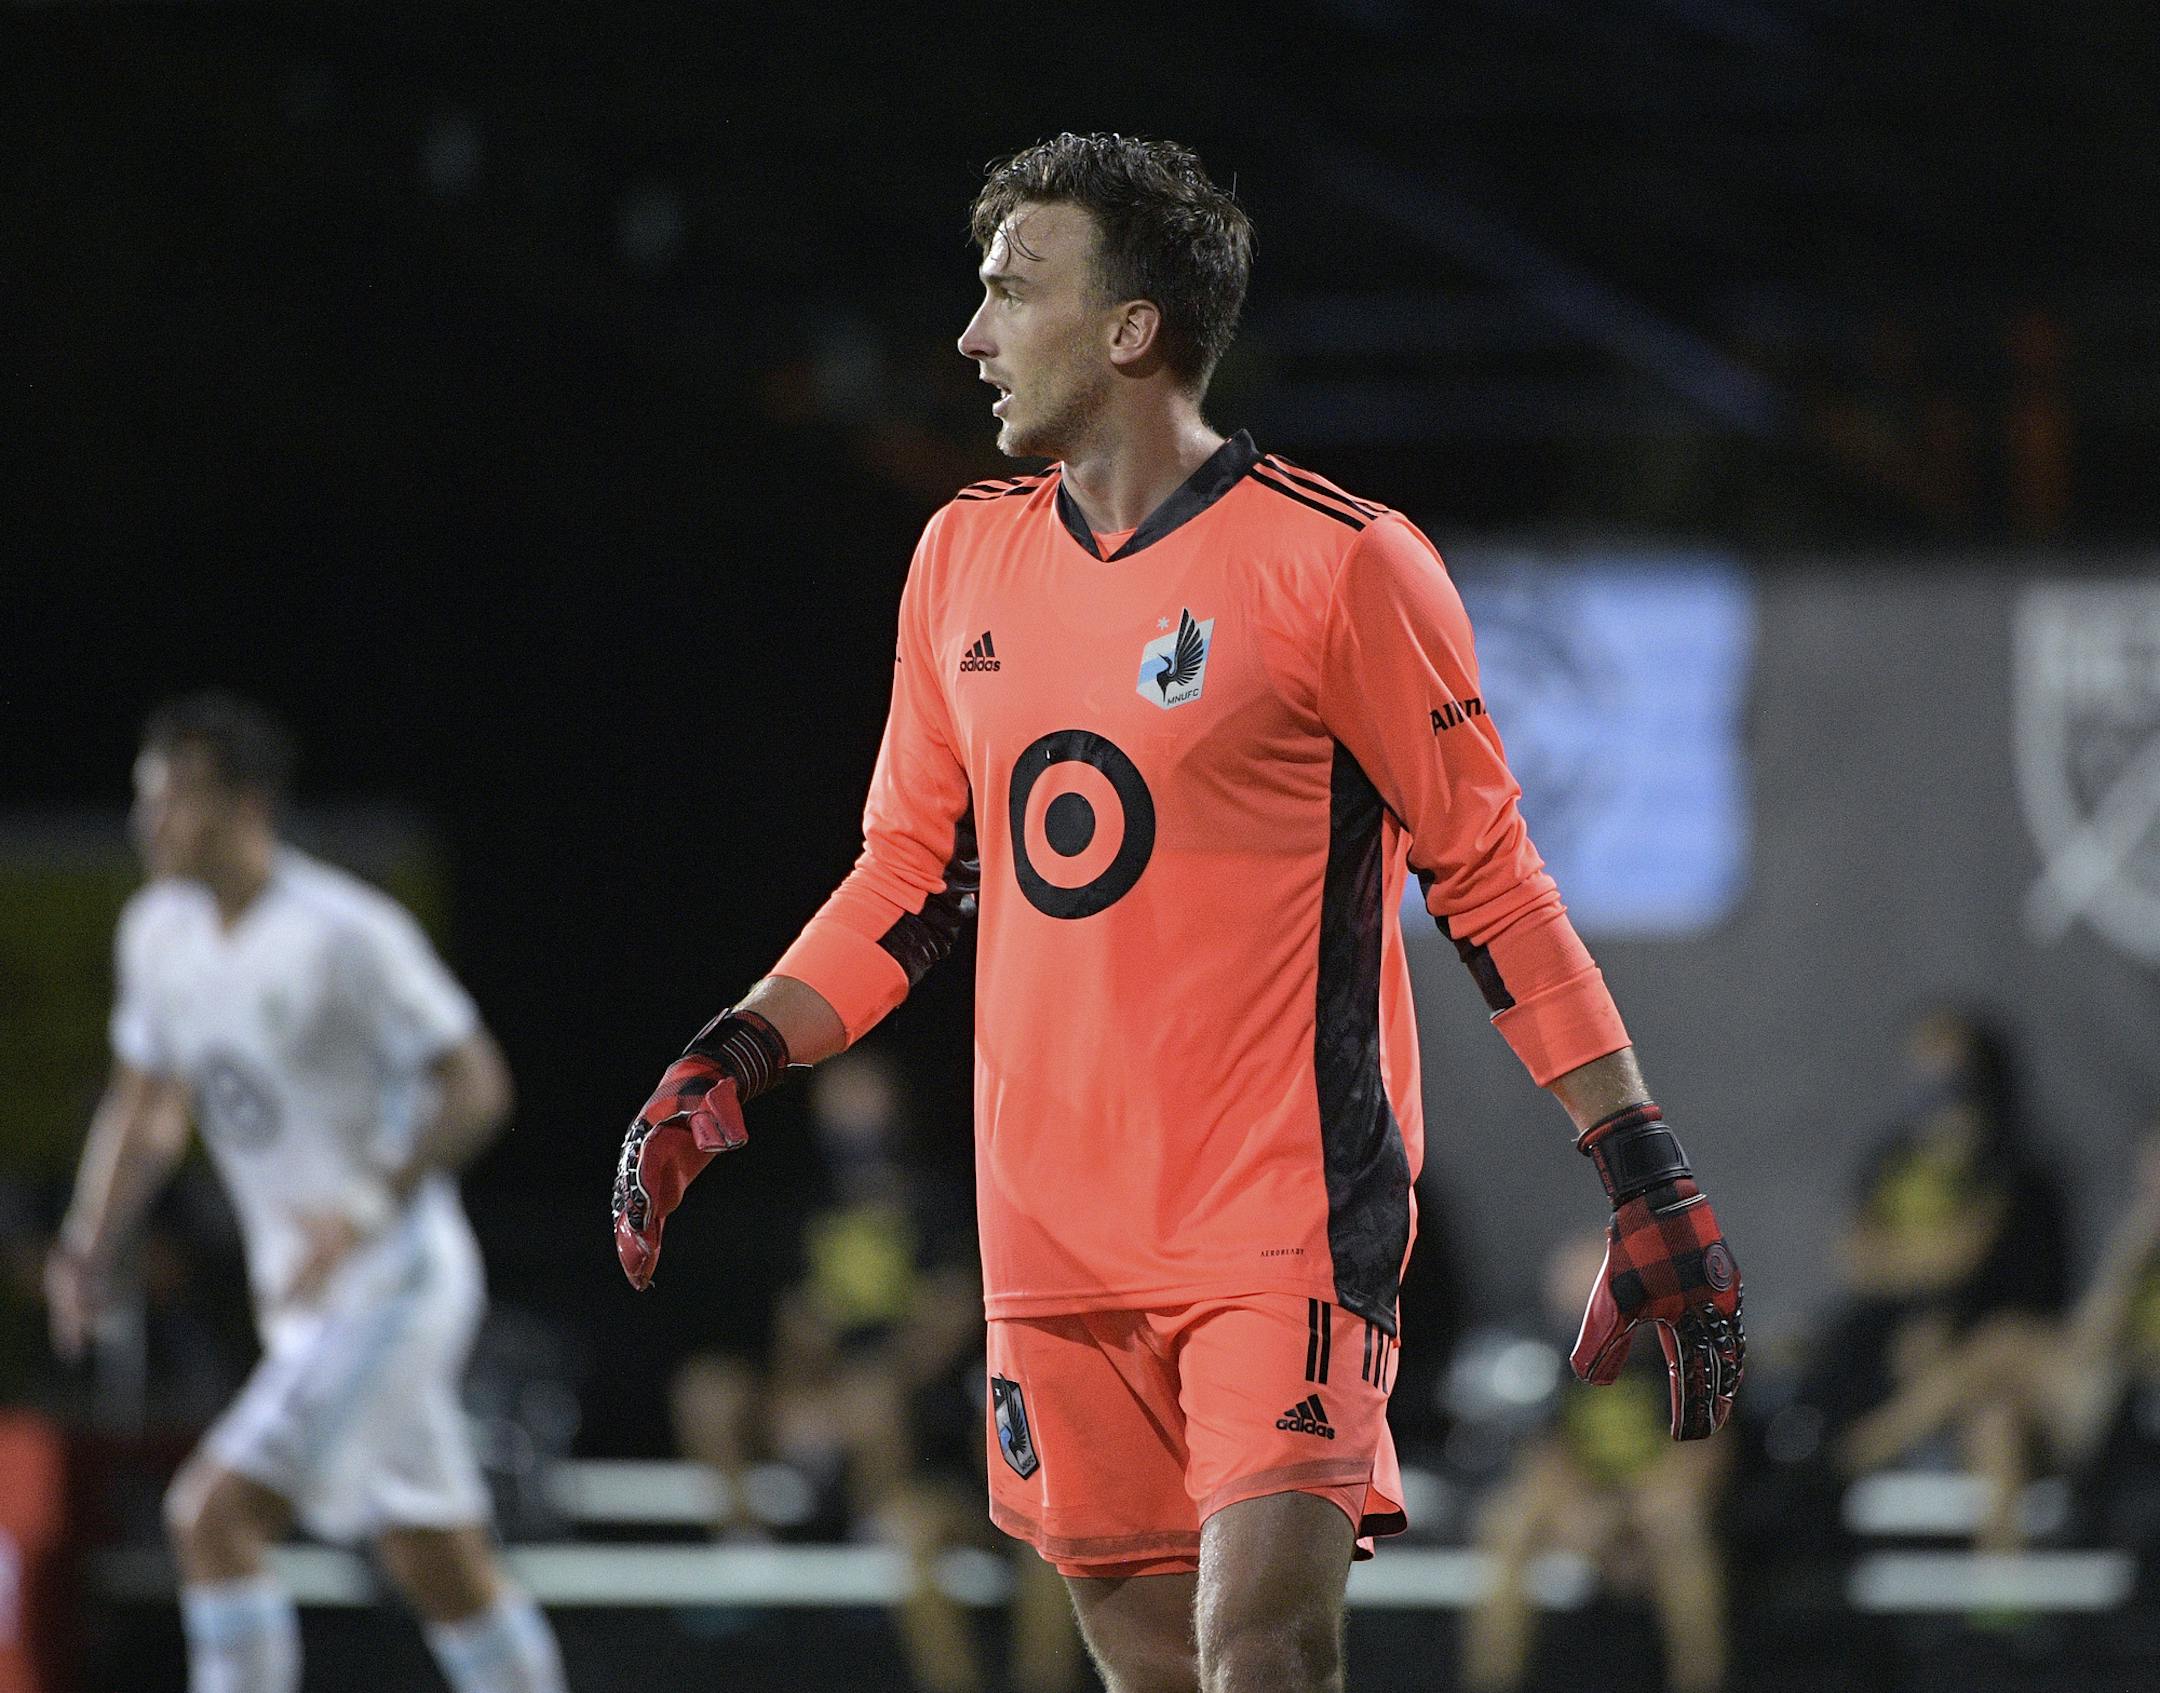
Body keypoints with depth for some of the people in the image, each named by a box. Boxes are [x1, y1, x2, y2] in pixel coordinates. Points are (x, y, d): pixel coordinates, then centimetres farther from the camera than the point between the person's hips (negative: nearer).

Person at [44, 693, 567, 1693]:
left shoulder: (346, 934, -18)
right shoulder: (159, 932, 5)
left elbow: (477, 1087, -15)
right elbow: (147, 1104, 17)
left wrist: (369, 1209, -27)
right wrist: (88, 1249, 5)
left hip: (393, 1275, -8)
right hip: (301, 1289, 8)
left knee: (213, 1514, -17)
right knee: (439, 1566, 13)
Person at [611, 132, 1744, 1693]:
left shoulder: (1339, 566, -8)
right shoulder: (967, 557, 10)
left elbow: (1492, 885, -4)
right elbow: (912, 875, 17)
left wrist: (1648, 1181, -7)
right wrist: (733, 1066, 4)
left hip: (1283, 1219, -6)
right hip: (1052, 1239, 6)